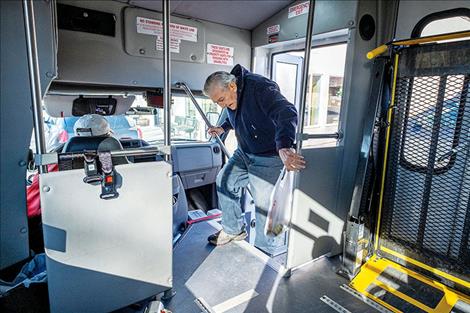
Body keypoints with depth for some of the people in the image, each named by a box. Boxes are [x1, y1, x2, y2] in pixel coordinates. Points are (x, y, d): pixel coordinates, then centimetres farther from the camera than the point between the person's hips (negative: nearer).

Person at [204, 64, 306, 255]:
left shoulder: (261, 88, -26)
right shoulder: (231, 98, 1)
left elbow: (286, 112, -41)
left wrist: (284, 146, -56)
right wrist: (223, 128, 10)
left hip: (268, 158, -9)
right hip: (244, 153, 9)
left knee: (265, 205, -5)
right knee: (224, 181, 13)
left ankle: (266, 251, 18)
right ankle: (233, 230, 29)